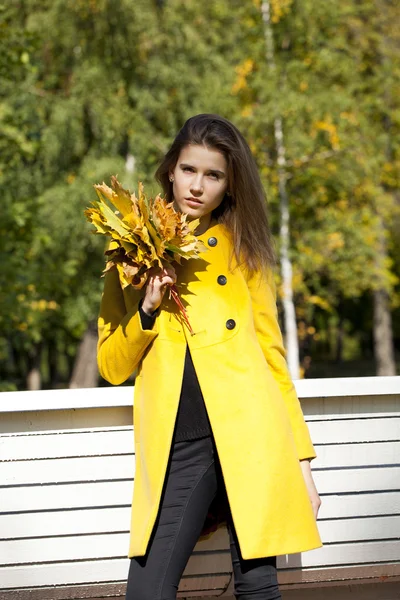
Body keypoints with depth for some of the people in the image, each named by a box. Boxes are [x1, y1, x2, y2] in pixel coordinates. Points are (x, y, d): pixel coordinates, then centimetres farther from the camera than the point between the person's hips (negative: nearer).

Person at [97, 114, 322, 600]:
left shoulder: (243, 250, 13)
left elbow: (271, 355, 12)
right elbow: (111, 367, 11)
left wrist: (301, 457, 7)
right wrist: (147, 310, -6)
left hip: (249, 437, 0)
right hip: (176, 446, 0)